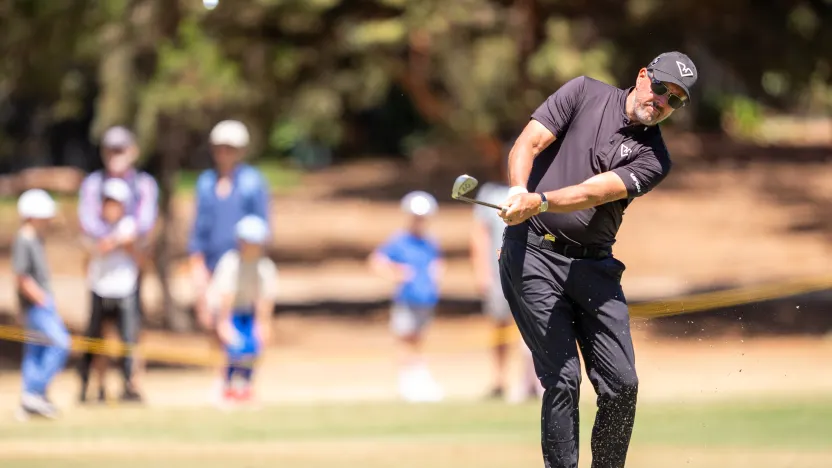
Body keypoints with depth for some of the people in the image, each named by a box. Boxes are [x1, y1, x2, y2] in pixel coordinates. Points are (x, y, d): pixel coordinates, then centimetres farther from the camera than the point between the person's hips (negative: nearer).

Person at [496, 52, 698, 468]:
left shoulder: (653, 159, 4)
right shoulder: (585, 93, 5)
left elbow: (595, 191, -13)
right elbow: (528, 144, -4)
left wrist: (538, 202, -31)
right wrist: (519, 190, -26)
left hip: (592, 265, 3)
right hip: (532, 251, -3)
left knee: (622, 385, -1)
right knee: (563, 379, -10)